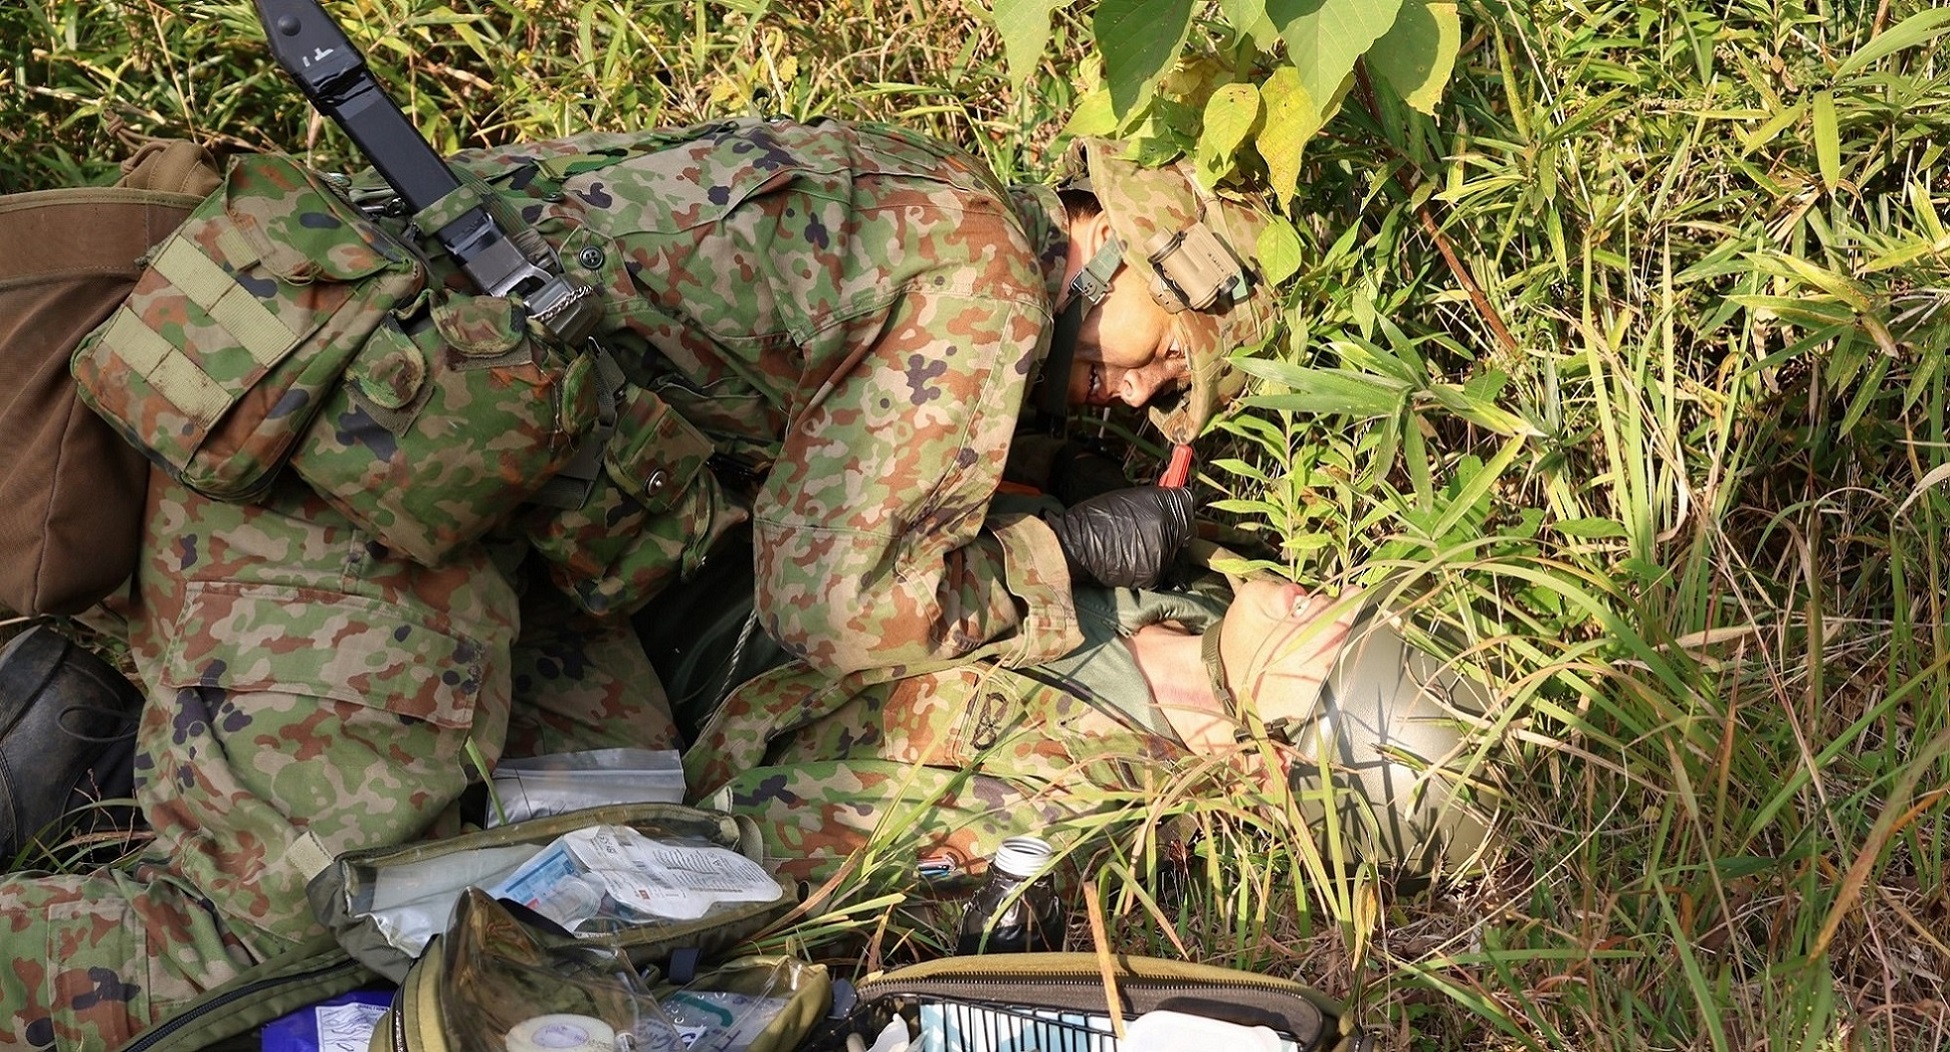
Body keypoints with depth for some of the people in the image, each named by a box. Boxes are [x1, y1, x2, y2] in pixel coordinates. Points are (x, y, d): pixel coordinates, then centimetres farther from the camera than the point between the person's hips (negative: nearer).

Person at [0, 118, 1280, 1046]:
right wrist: (1065, 556, 3)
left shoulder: (916, 185, 20)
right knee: (264, 949, -9)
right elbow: (831, 600, -9)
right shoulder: (978, 290, -10)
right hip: (336, 459, -10)